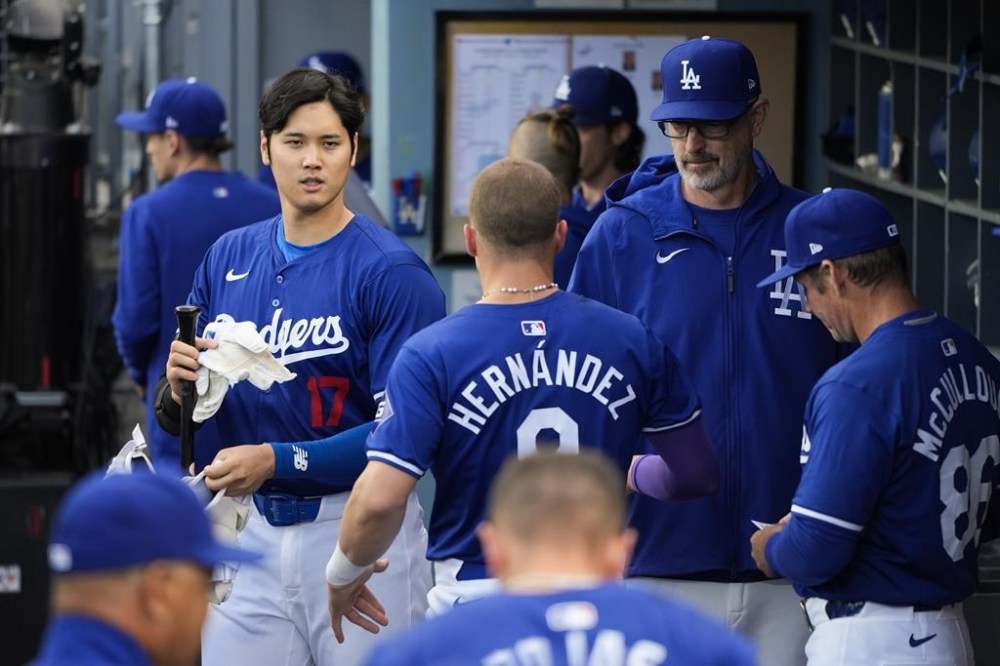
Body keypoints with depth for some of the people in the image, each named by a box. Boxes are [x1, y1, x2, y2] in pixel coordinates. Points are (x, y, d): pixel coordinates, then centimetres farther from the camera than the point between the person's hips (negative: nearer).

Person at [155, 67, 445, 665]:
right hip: (256, 532, 5)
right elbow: (177, 418, 14)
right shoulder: (229, 258, 8)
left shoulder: (392, 271, -10)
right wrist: (178, 388, -10)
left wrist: (279, 460, -21)